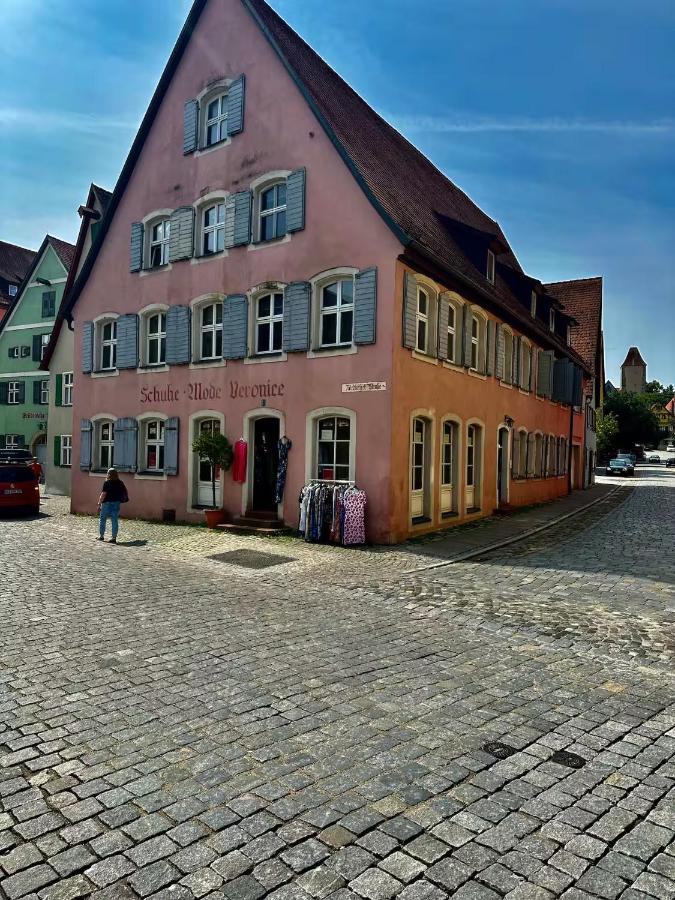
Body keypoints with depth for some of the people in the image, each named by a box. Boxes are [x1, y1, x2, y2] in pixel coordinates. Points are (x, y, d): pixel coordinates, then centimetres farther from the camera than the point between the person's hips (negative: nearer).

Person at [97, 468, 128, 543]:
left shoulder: (107, 482, -11)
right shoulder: (120, 483, 3)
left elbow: (103, 494, -13)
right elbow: (124, 493, 7)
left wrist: (99, 503, -9)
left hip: (107, 503, -4)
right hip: (116, 503, 4)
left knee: (102, 519, 13)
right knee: (115, 520, 5)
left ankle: (101, 535, 19)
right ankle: (114, 537, 2)